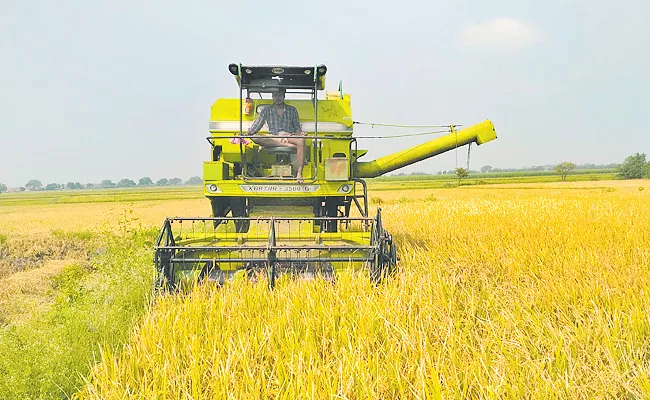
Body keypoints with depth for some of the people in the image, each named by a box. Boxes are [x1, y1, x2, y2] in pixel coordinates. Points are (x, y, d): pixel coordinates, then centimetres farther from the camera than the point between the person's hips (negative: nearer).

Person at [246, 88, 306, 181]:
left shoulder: (292, 110, 17)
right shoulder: (266, 110, 15)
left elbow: (297, 128, 15)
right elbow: (256, 125, 9)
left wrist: (300, 133, -9)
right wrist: (247, 133, -10)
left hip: (290, 137, 0)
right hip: (273, 139, 0)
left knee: (301, 141, -37)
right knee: (254, 138, -31)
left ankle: (299, 173, -41)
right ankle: (286, 144, -35)